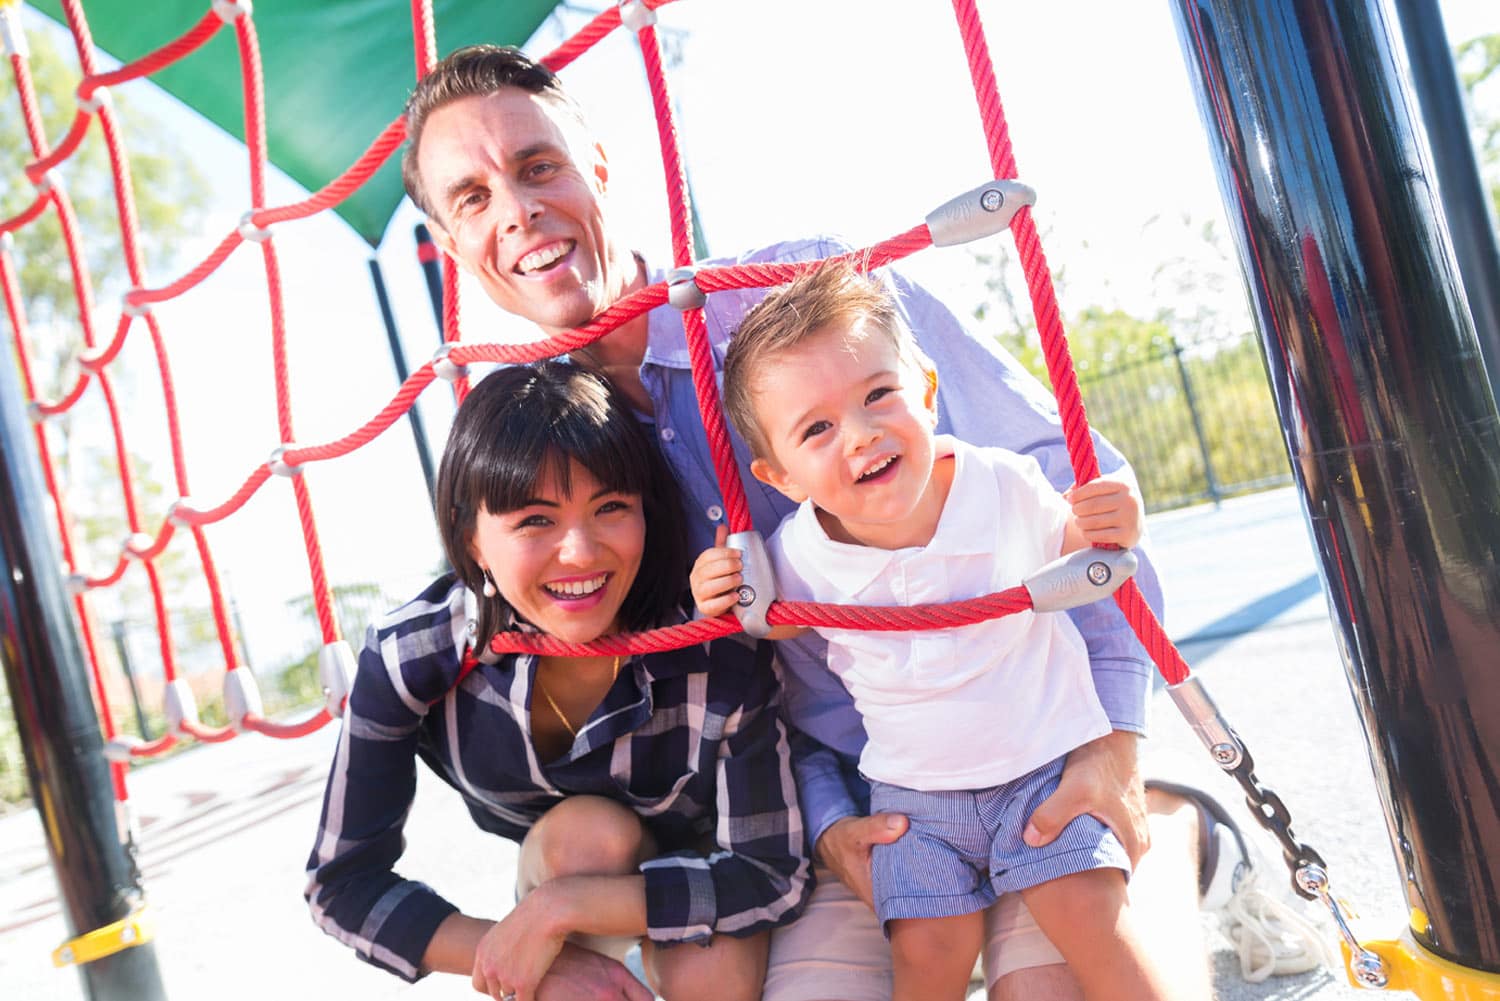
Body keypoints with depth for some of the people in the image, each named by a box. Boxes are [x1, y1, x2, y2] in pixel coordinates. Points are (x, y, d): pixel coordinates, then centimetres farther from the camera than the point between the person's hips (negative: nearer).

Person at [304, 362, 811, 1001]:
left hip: (692, 872, 0)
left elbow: (774, 876, -29)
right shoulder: (410, 655, -29)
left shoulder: (720, 655, -34)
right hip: (553, 860, 1)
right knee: (588, 830, -32)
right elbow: (340, 882, -20)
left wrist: (560, 906, -39)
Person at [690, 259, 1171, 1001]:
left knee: (1084, 908, -11)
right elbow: (778, 625, 7)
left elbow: (1069, 558, 3)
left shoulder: (1007, 486, -18)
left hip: (1043, 761, -1)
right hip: (911, 791, 1)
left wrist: (1110, 536, -20)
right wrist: (729, 604, -15)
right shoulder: (797, 556, -16)